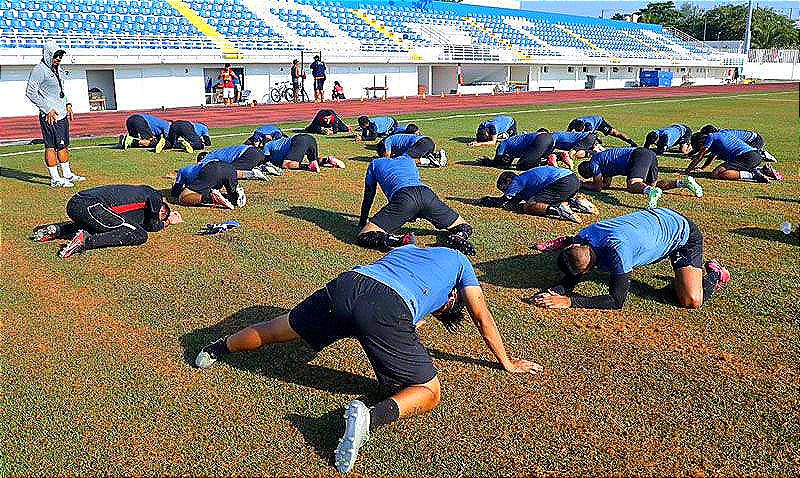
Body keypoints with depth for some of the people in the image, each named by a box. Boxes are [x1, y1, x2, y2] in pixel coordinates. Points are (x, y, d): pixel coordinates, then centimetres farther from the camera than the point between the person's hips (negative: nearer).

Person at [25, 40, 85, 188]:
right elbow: (30, 92, -15)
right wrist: (47, 109, -18)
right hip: (49, 115, -9)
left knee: (64, 145, 15)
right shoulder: (39, 70, -12)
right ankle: (55, 179, -2)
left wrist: (67, 104, 13)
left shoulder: (57, 69, 15)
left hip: (62, 114, 9)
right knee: (51, 147, -5)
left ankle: (67, 174, 25)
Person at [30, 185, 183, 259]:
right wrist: (167, 222, 34)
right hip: (91, 206, -10)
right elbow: (152, 226, 15)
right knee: (140, 235, -10)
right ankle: (86, 240, -22)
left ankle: (55, 230, 19)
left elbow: (144, 223, 33)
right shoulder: (154, 196, 5)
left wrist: (167, 220, 39)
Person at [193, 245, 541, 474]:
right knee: (429, 393, 6)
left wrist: (411, 323, 73)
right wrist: (507, 363, 43)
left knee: (283, 327, 30)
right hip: (387, 310, -5)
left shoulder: (406, 249, 41)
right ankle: (370, 417, -21)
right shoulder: (457, 260, 30)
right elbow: (482, 317, 32)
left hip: (346, 283, 6)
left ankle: (216, 350, 42)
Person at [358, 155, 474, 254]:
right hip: (427, 193, 4)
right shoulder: (408, 158, 40)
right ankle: (457, 237, -17)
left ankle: (402, 240, -27)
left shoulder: (375, 164, 32)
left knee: (364, 237, -2)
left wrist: (362, 223, 48)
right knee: (465, 229, 19)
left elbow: (368, 197, 35)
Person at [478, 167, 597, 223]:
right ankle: (577, 201, 12)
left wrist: (487, 201, 17)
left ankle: (558, 210, -25)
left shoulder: (517, 181, 4)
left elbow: (503, 202, 0)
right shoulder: (525, 177, 31)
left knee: (527, 206, -9)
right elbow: (517, 199, 37)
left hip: (562, 182, -9)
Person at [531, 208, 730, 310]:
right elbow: (571, 280, -10)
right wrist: (555, 291, -32)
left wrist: (569, 301, -43)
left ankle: (714, 274, 13)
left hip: (684, 235, -7)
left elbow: (617, 301, -39)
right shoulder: (581, 240, -20)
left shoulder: (617, 249, -43)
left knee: (691, 301, -18)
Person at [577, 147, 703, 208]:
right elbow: (607, 184, 36)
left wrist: (583, 185, 20)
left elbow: (598, 187, 6)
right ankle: (685, 182, 8)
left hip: (639, 155, -9)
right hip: (649, 154, 9)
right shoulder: (601, 158, 31)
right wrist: (591, 182, 40)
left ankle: (651, 192, -55)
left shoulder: (593, 163, 5)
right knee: (653, 184, 20)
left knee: (632, 186, -25)